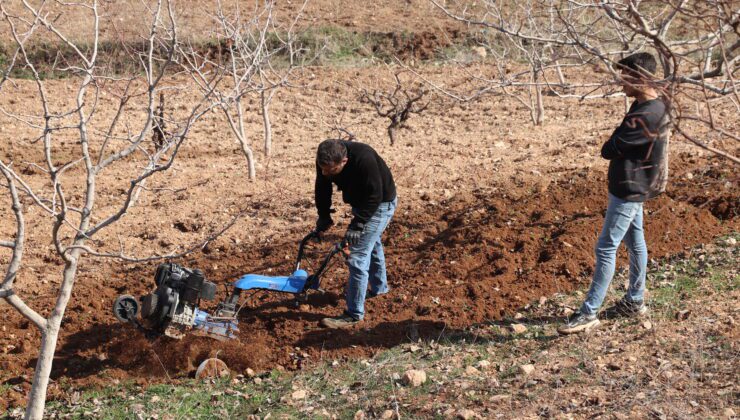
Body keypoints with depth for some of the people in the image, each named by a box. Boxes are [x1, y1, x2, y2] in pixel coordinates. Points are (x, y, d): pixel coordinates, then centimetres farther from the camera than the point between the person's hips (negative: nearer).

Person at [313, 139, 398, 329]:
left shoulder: (364, 160, -39)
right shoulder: (325, 160, -19)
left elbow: (374, 197, -31)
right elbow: (322, 188, -1)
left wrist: (357, 225, -31)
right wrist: (324, 216, -2)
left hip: (380, 205, -8)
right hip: (361, 203, 8)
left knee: (357, 257, -13)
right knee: (371, 244, 28)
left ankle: (354, 314, -6)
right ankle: (379, 287, 53)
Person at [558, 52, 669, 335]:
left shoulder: (647, 115, -27)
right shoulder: (647, 105, 6)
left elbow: (610, 149, -23)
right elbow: (623, 140, 12)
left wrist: (611, 146, -4)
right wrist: (615, 147, -6)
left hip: (629, 190, -10)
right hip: (631, 187, 10)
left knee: (606, 248, -7)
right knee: (635, 242, 19)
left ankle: (589, 313, -5)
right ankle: (635, 301, 31)